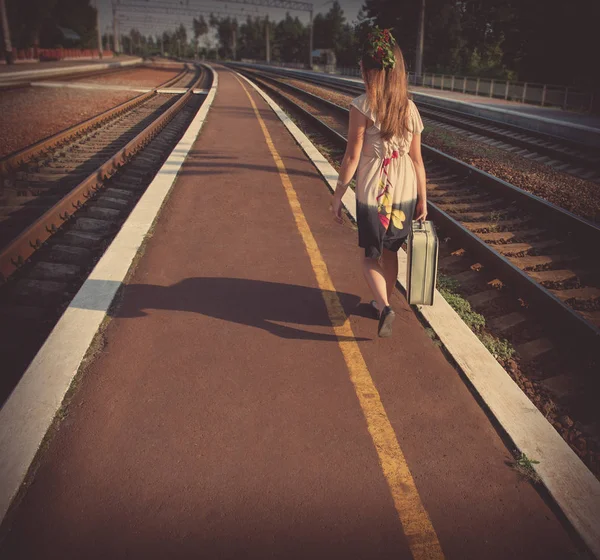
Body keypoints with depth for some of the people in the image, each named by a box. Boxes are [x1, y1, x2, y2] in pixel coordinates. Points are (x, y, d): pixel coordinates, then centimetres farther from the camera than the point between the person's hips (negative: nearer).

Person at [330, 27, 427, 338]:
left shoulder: (362, 106, -14)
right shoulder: (410, 108, 0)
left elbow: (352, 157, -13)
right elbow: (417, 159, 3)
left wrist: (337, 196, -4)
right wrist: (423, 199, 11)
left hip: (372, 195, -4)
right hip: (405, 193, 4)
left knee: (371, 255, 14)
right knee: (390, 252, 22)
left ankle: (384, 306, -6)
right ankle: (382, 303, 37)